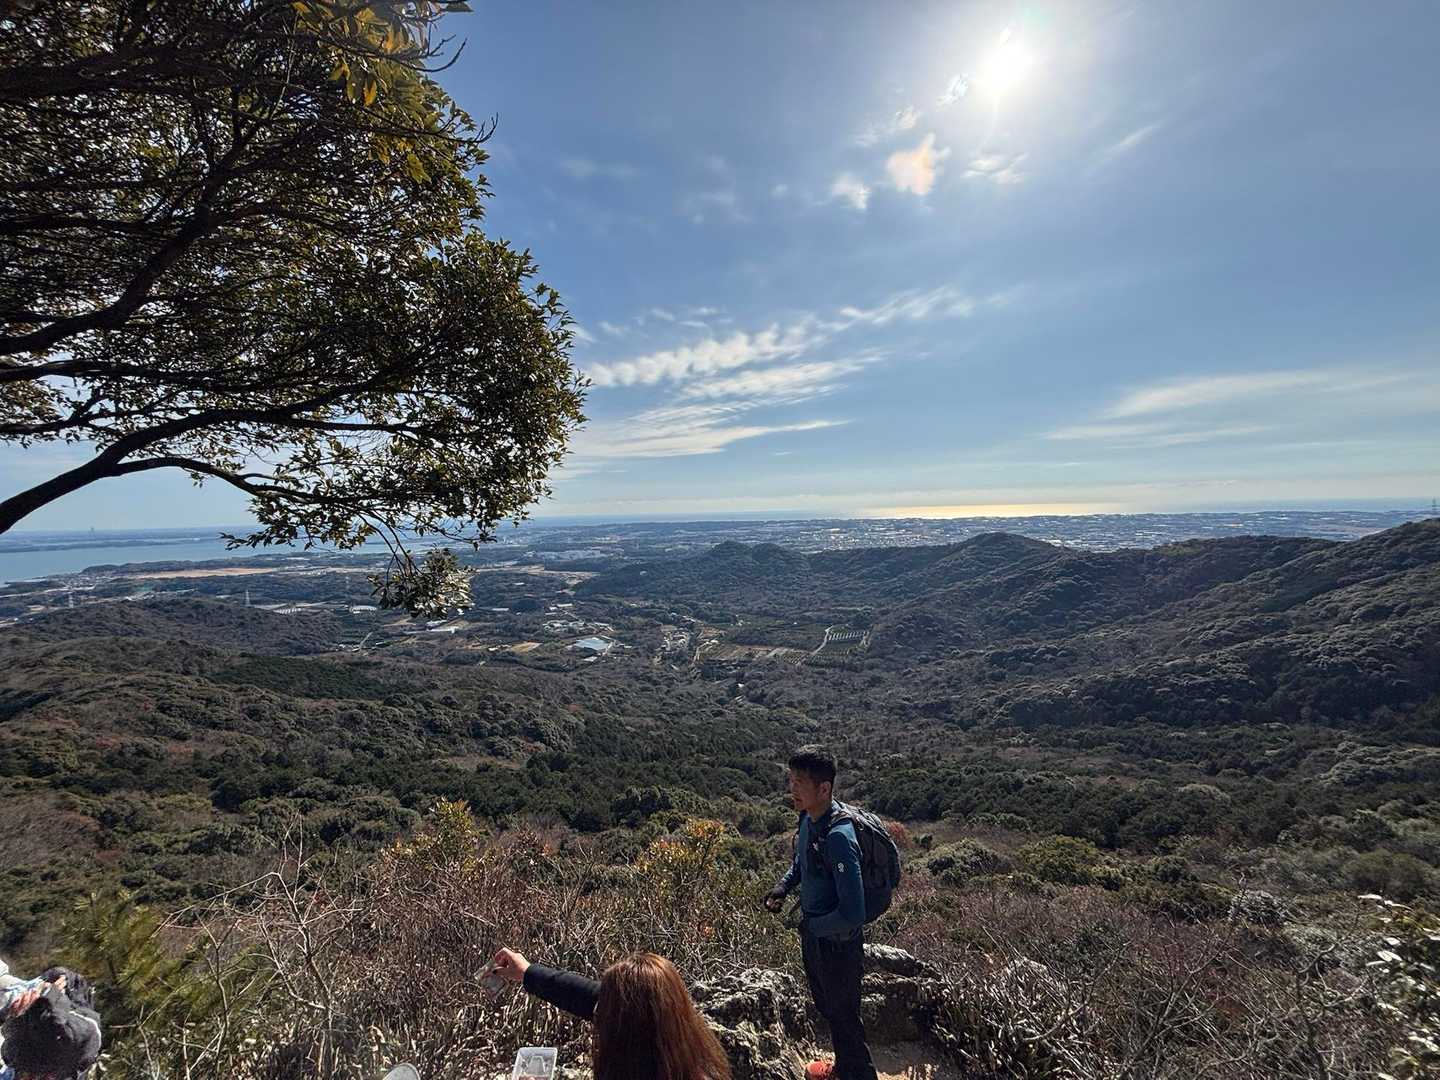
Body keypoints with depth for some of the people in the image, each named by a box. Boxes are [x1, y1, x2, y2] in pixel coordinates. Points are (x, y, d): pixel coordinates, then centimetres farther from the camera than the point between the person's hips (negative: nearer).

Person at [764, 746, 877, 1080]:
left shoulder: (838, 837, -35)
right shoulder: (808, 818, -9)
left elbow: (852, 913, -34)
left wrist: (810, 926, -20)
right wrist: (783, 886, -2)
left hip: (837, 943, -8)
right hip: (813, 935, 9)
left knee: (844, 1016, 16)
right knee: (826, 1006, 29)